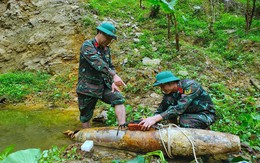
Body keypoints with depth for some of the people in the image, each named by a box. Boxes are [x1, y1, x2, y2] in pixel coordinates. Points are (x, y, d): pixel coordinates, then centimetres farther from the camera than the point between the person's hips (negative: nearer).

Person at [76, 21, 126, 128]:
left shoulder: (106, 49, 9)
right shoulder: (87, 45, -13)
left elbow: (110, 66, 14)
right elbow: (98, 63, -30)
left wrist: (112, 82, -4)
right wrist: (114, 76, -39)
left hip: (104, 86, 5)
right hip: (87, 88, -5)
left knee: (119, 99, -18)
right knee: (85, 116, 8)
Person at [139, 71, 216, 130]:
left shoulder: (190, 86, -27)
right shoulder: (169, 92, -7)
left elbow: (180, 108, -38)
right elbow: (160, 110, -10)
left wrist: (155, 119, -45)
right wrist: (151, 120, -31)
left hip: (206, 114, -5)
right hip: (190, 113, 6)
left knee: (183, 122, -34)